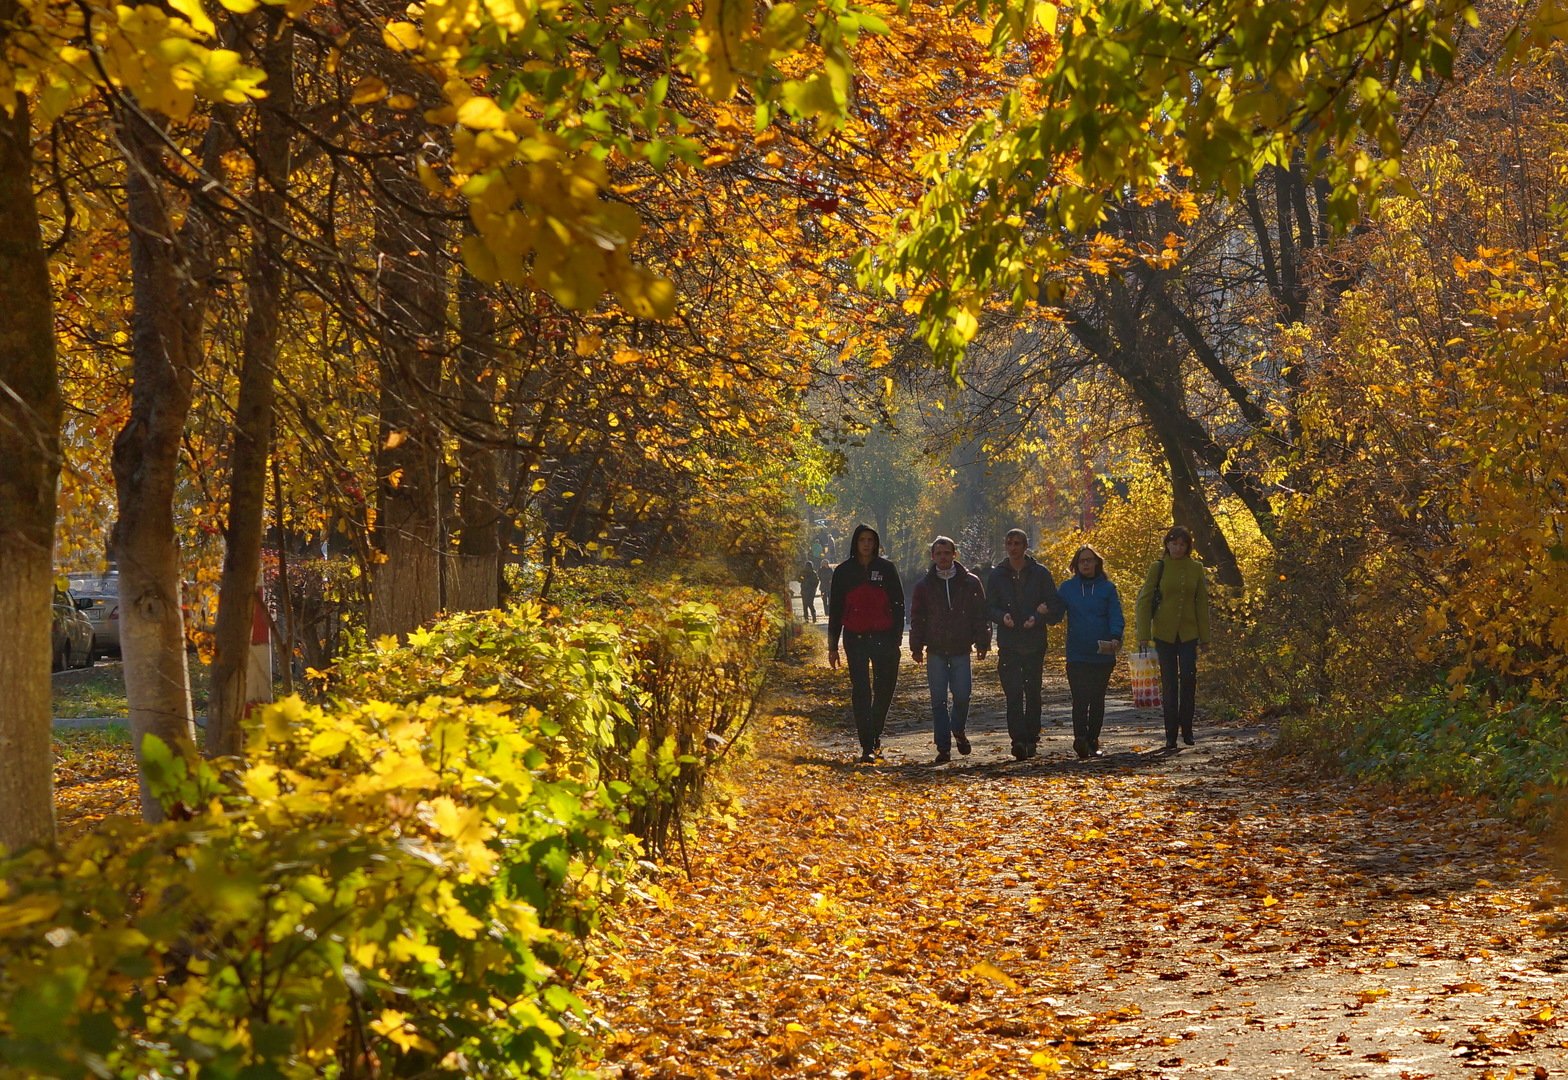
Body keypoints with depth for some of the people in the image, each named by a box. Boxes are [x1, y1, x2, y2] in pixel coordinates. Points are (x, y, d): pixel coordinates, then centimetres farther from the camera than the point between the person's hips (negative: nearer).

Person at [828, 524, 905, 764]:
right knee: (861, 692, -5)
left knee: (885, 689, 6)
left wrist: (896, 638, -4)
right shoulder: (843, 571, 4)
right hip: (856, 639, 0)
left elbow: (898, 605, 4)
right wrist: (832, 646, 5)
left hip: (883, 637, 0)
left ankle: (875, 734, 30)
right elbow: (835, 610, 7)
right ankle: (867, 747, -6)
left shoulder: (887, 569, 3)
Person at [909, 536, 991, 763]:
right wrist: (916, 647, 0)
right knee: (938, 700, -1)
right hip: (936, 651, 1)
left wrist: (982, 643, -1)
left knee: (962, 696, -4)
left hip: (961, 650, 0)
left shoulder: (970, 582, 4)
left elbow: (981, 615, 5)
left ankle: (958, 730, 26)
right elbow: (916, 618, 7)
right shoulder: (924, 585, 5)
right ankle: (943, 748, 5)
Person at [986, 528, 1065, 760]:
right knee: (1013, 694, -12)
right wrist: (1002, 617, -15)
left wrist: (1038, 618, -14)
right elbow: (989, 606, 7)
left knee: (1032, 693, 7)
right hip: (1008, 645, 0)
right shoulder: (998, 575, 7)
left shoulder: (1040, 574, 4)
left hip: (1035, 644, 1)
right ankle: (1018, 739, -19)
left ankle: (1031, 739, 16)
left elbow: (1055, 606, 4)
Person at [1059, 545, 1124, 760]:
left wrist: (1115, 637, -19)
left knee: (1097, 700, 8)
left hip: (1102, 655, 1)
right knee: (1080, 699, -13)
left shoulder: (1107, 588, 5)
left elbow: (1115, 616, -2)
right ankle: (1080, 738, -23)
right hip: (1077, 655, -1)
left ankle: (1093, 742, 17)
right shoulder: (1067, 588, 7)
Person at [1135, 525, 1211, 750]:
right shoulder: (1158, 567, -1)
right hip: (1164, 634, -1)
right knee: (1169, 683, 1)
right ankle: (1170, 734, 7)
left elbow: (1202, 604, 7)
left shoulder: (1196, 568, 4)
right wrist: (1143, 634, -9)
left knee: (1188, 678, -8)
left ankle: (1186, 729, 6)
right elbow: (1144, 600, -2)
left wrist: (1204, 636, 4)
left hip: (1188, 633, 1)